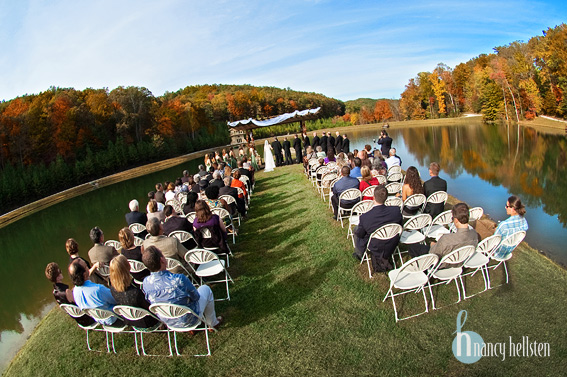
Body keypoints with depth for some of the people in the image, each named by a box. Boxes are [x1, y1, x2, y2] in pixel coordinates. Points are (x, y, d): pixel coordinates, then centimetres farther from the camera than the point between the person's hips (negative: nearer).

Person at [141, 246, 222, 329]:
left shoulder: (146, 283, -20)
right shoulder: (179, 279, -35)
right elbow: (196, 297, -17)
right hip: (189, 321, -5)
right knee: (205, 289, 18)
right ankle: (213, 323, 33)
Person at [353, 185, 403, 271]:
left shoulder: (365, 217, -32)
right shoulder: (396, 211, -24)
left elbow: (360, 234, -14)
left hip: (375, 250, -3)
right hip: (391, 249, 4)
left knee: (355, 230, 20)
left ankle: (359, 254, 42)